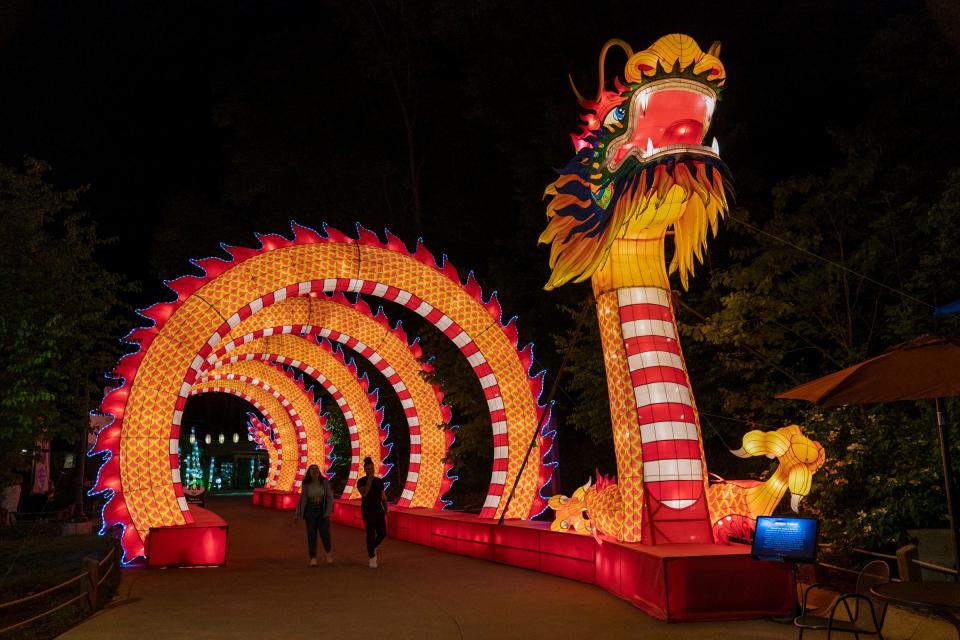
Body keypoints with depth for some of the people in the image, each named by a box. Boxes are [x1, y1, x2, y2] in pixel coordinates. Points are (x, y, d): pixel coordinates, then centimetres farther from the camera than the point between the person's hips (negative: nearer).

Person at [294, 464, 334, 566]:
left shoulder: (325, 482, -3)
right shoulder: (306, 485, 0)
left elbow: (330, 497, -3)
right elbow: (302, 499, 3)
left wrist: (328, 512, -11)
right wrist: (297, 514, 0)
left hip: (322, 510, -1)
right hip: (310, 511, 1)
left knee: (324, 534, -5)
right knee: (311, 535, -2)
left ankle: (328, 552, 22)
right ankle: (313, 558, 3)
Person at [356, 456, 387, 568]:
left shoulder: (379, 481, 8)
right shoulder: (361, 481, -6)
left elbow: (383, 496, 11)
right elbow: (364, 493, -24)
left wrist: (386, 509, 2)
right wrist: (369, 480, -24)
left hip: (378, 510, 5)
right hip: (367, 511, -5)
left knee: (382, 534, 0)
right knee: (371, 534, -7)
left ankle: (373, 547, 30)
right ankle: (372, 558, 7)